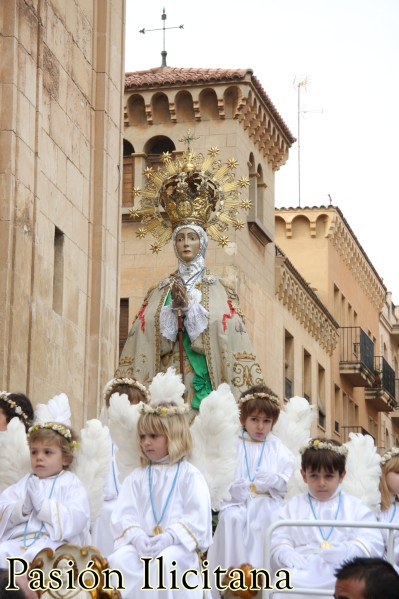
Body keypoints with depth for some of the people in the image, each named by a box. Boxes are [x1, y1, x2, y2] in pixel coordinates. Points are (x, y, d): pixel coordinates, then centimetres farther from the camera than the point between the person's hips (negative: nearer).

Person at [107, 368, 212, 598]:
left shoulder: (189, 475, 3)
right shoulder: (137, 477, 15)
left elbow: (198, 517, -6)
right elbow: (124, 514, 6)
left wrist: (169, 537, -19)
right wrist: (136, 536, -15)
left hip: (177, 546, -4)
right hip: (141, 544, 4)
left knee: (165, 561, -37)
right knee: (119, 559, -27)